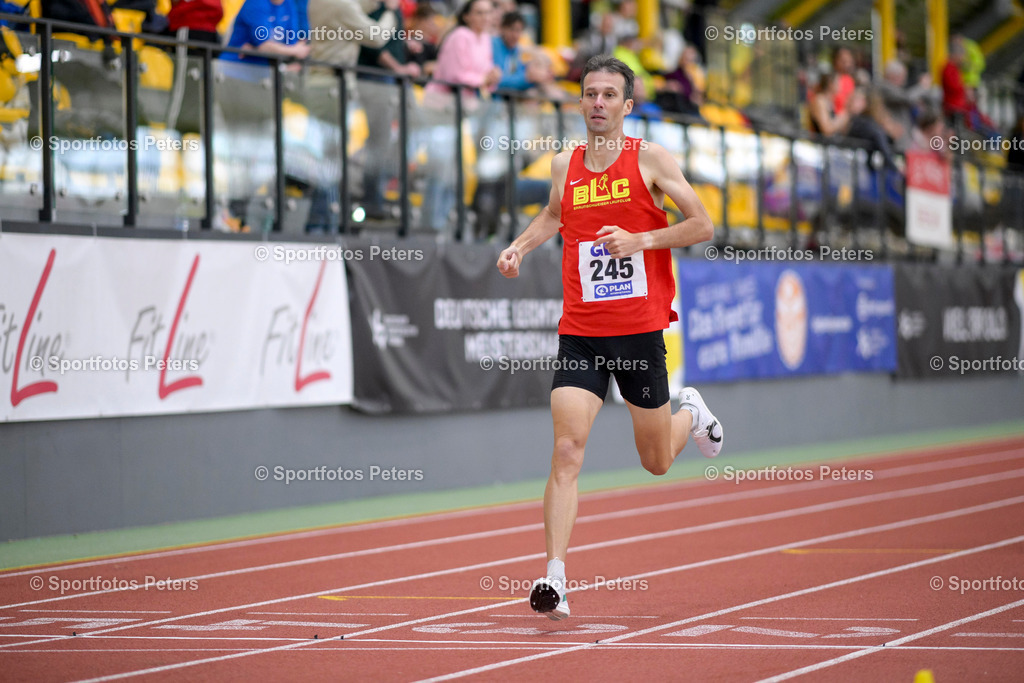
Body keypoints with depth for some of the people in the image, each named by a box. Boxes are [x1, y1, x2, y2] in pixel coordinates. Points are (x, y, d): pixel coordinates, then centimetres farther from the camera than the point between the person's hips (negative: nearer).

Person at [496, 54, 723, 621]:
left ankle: (691, 413, 48)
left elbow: (702, 225, -3)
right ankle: (554, 579, -17)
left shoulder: (649, 159, -3)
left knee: (656, 461, 13)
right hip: (580, 332, 2)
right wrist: (520, 247, 11)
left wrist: (640, 240, -16)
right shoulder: (564, 165, 7)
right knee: (566, 450, -15)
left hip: (640, 329, -2)